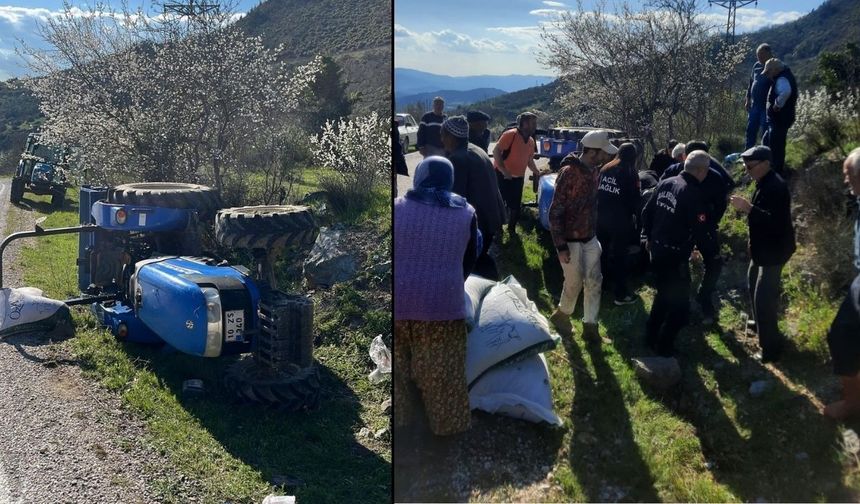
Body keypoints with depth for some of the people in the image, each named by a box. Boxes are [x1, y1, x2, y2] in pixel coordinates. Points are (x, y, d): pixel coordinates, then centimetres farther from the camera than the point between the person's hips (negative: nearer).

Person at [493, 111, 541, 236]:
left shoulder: (531, 141, 8)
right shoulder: (510, 135, -15)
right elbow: (496, 151, -19)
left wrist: (537, 173, 14)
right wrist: (504, 171, -24)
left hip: (518, 178, 7)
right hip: (502, 176, -7)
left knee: (515, 206, 10)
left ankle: (511, 229, 26)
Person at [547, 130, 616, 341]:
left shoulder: (595, 171, 2)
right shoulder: (568, 173, -21)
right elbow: (555, 211, -20)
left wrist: (594, 230, 15)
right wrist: (561, 246, -20)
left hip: (590, 237, 7)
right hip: (570, 239, -7)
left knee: (594, 281, 8)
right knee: (574, 283, 5)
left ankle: (590, 325, 21)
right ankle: (561, 315, 31)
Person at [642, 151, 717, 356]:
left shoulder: (665, 184, 2)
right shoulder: (694, 195, -21)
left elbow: (646, 213, 10)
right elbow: (700, 233, -22)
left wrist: (649, 237, 24)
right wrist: (713, 249, -3)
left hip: (657, 250, 8)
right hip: (675, 256, -8)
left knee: (664, 294, 26)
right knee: (680, 303, 7)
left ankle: (651, 337, 33)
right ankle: (664, 346, 15)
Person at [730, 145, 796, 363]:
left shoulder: (776, 187, -25)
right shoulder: (765, 182, 8)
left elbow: (774, 221, -34)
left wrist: (747, 207, -37)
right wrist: (747, 207, 4)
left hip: (774, 249, -11)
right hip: (764, 247, 11)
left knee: (764, 297, -11)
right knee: (754, 283, 27)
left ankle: (771, 347, -3)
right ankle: (760, 323, 47)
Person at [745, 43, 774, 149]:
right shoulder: (757, 66, 9)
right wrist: (748, 99, 15)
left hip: (767, 107, -6)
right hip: (754, 105, 6)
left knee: (766, 132, -3)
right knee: (751, 131, 12)